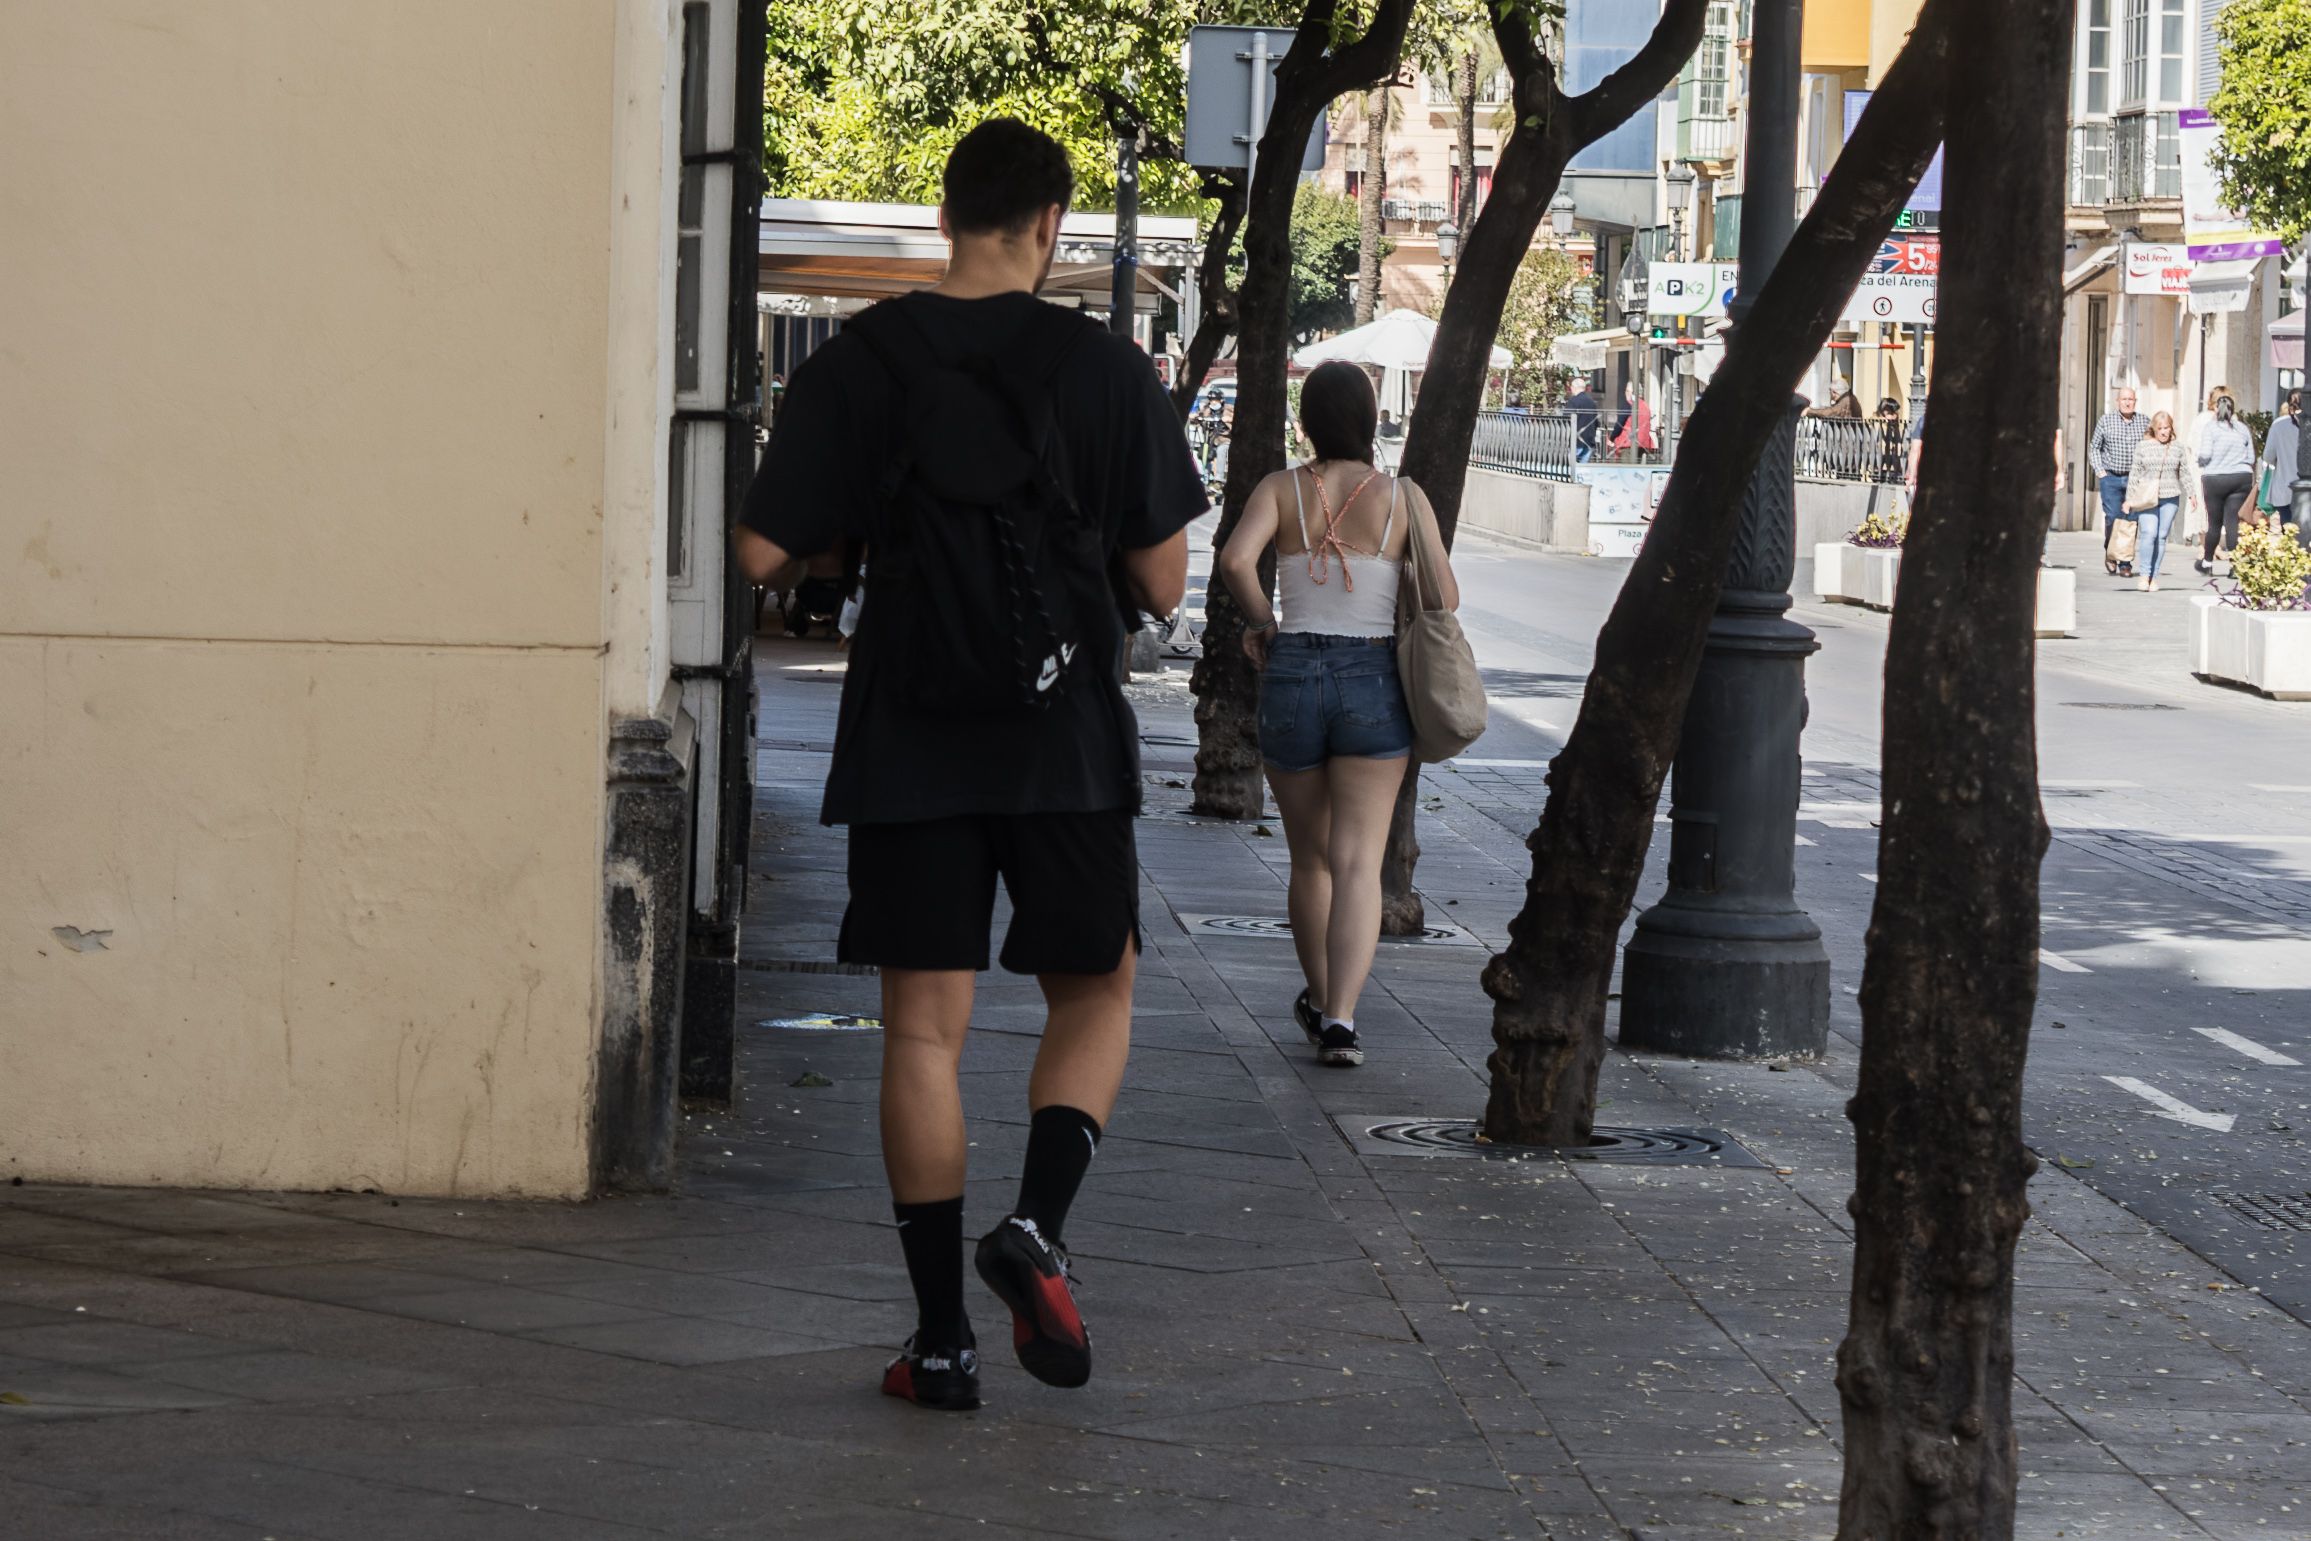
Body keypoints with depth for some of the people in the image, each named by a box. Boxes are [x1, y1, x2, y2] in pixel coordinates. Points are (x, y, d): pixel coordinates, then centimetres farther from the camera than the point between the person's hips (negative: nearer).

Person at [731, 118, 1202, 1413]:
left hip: (907, 738, 1)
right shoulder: (1105, 368, -5)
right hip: (1066, 735, -1)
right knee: (1096, 989, 16)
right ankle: (1040, 1224, -7)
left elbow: (763, 553, -3)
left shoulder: (859, 364, -2)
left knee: (924, 1028, 4)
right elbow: (1163, 581, -4)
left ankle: (944, 1336, 4)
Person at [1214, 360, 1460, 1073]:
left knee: (1309, 859, 18)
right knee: (1358, 861, -6)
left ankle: (1319, 1000, 34)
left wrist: (1262, 622, 0)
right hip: (1374, 681, -1)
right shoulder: (1404, 497, 0)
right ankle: (1340, 1016, -21)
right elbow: (1445, 598, -3)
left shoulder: (1281, 488, 0)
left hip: (1291, 675, 2)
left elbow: (1235, 559, -17)